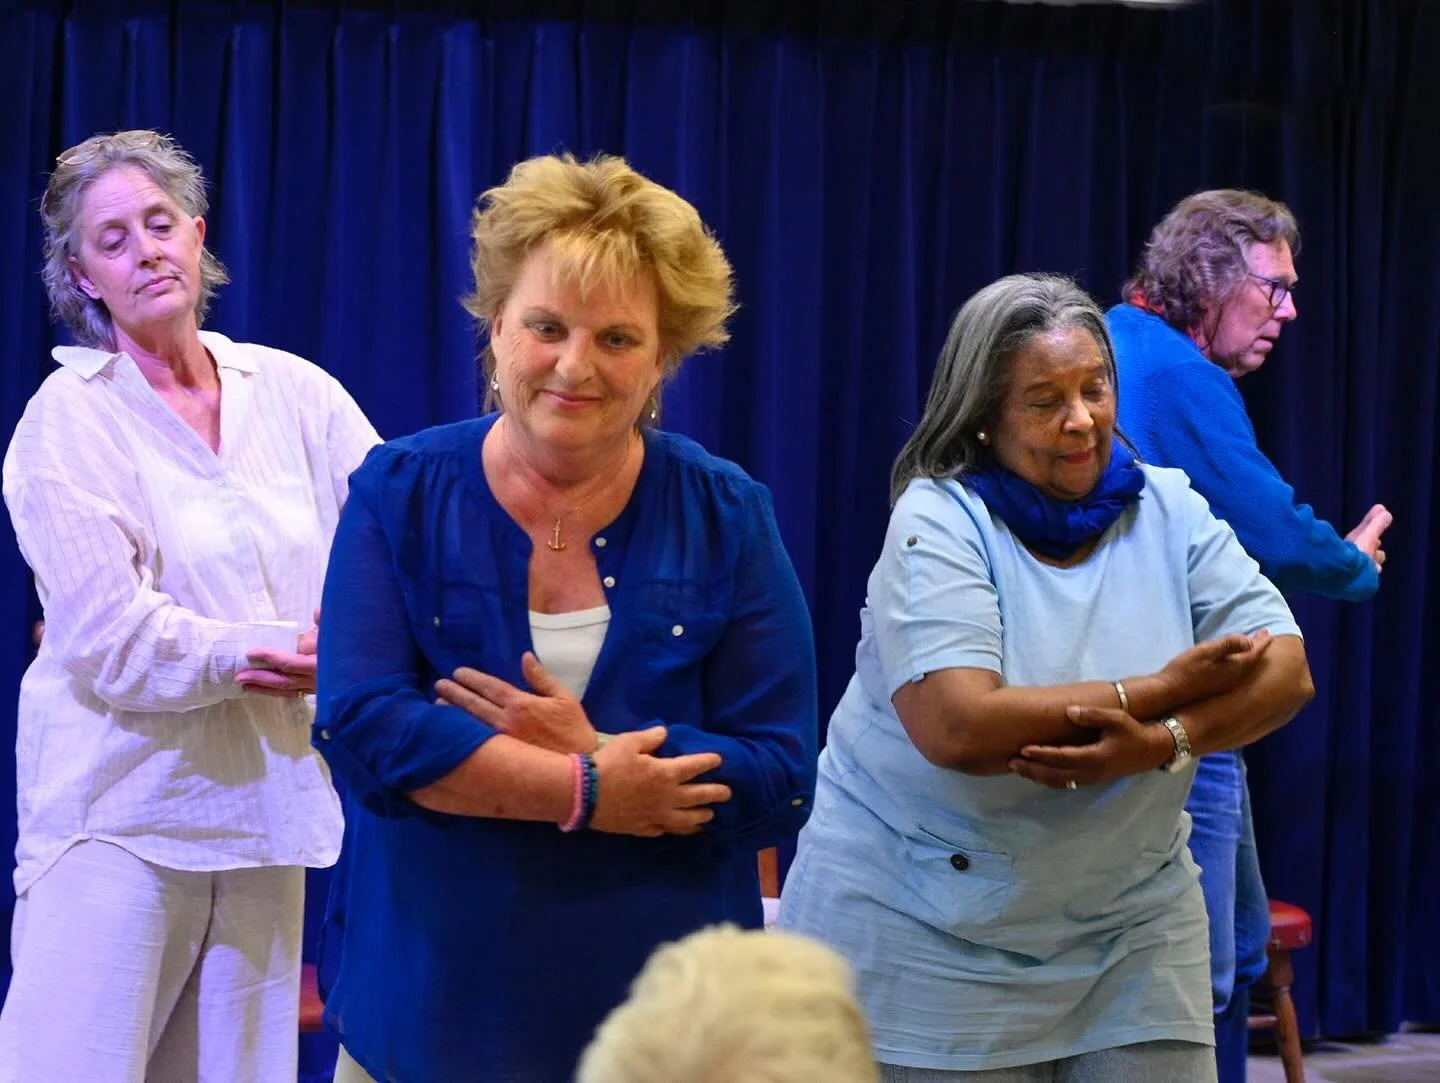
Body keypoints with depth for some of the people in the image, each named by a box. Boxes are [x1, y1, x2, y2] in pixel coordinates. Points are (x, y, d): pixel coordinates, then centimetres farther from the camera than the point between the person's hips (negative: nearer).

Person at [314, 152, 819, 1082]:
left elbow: (778, 781, -7)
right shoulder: (399, 494, -2)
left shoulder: (728, 518, -1)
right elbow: (363, 727, -13)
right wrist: (594, 793, -16)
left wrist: (591, 752, -20)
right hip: (426, 1006, 0)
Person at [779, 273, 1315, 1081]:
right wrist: (1160, 690, -18)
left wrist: (1164, 741, -25)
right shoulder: (938, 521, -13)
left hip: (1133, 922, 4)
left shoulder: (1169, 511, 1)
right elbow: (959, 728, -26)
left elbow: (1286, 672, -6)